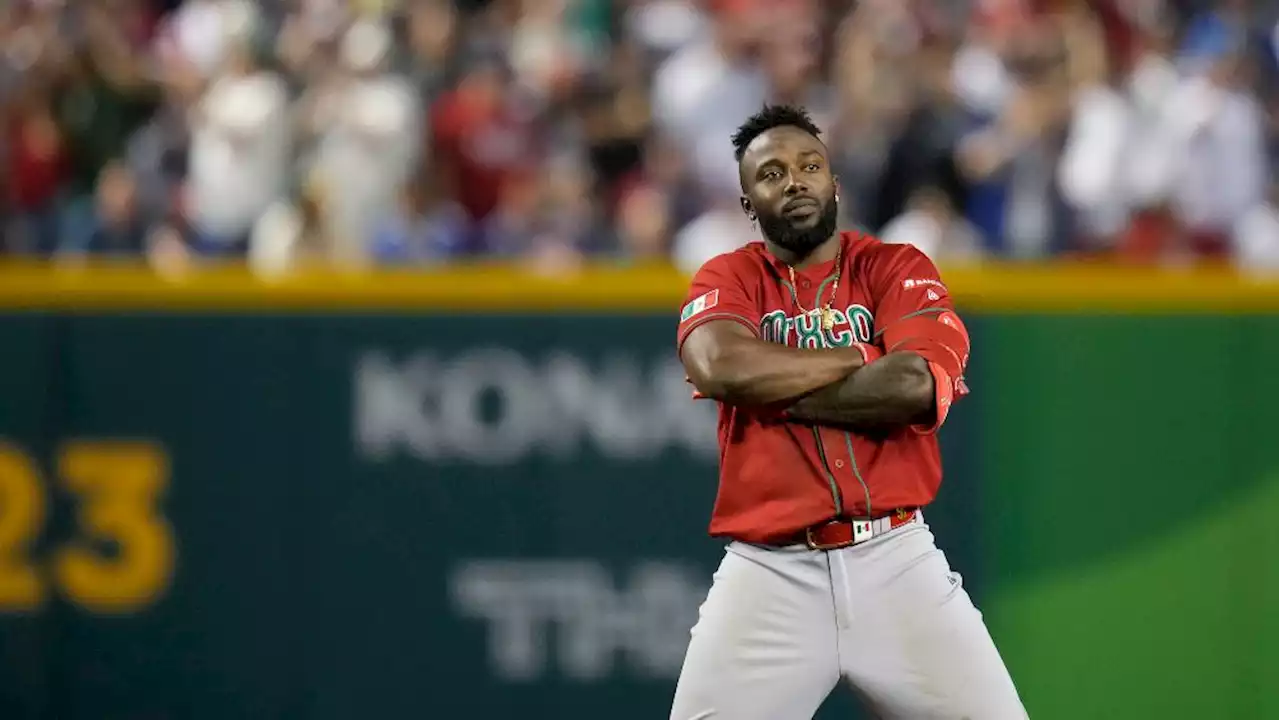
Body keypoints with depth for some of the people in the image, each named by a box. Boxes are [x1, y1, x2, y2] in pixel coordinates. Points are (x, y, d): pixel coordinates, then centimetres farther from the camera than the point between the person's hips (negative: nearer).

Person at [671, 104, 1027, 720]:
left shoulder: (897, 270, 7)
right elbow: (721, 364, -15)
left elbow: (913, 387, -12)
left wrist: (769, 391, -8)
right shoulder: (728, 279, 8)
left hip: (895, 562, 0)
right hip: (770, 574, 0)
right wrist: (864, 358, -8)